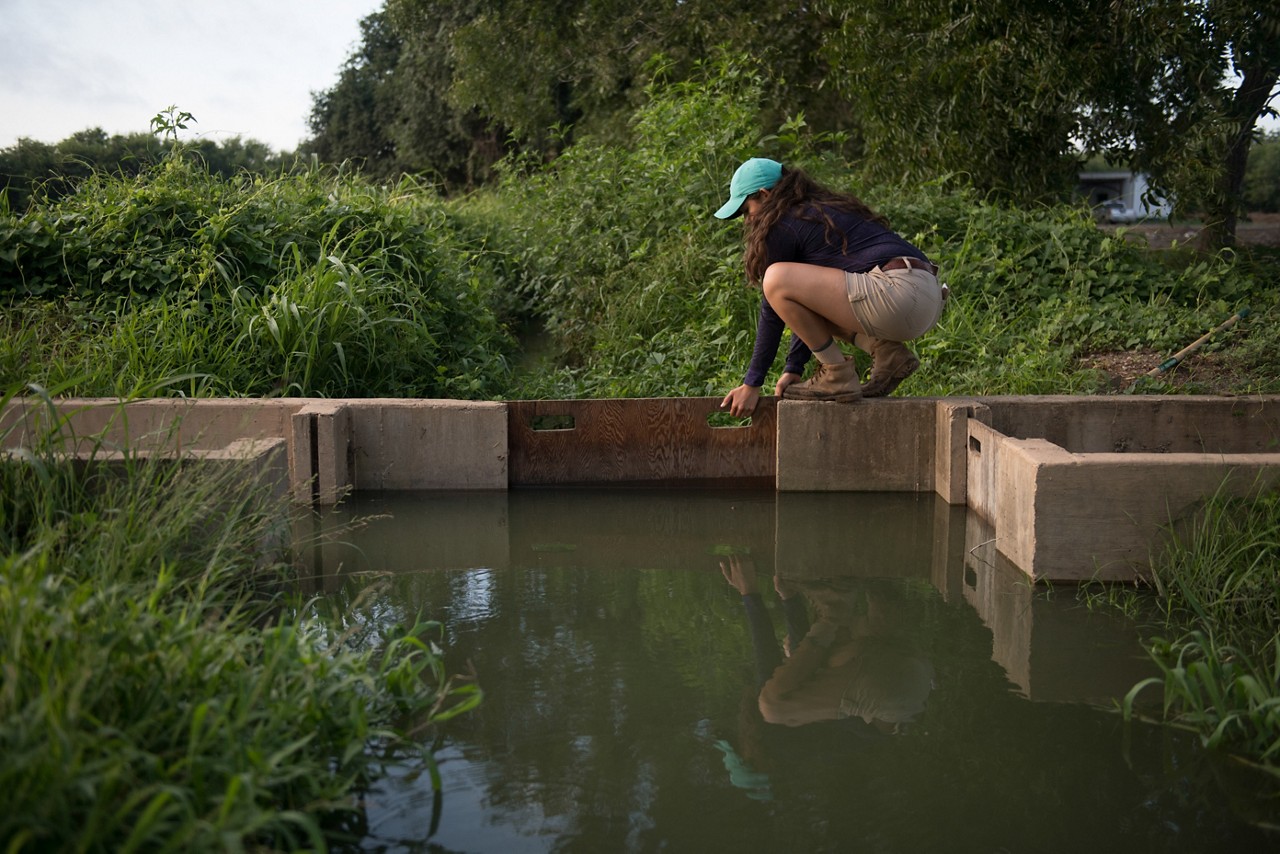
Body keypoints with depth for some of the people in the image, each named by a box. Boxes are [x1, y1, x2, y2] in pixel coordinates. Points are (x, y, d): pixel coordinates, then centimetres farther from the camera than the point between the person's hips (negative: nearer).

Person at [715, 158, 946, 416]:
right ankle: (890, 354, 10)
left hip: (898, 293, -10)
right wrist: (793, 369, 30)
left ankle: (837, 376, -4)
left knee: (777, 279, -13)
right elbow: (808, 305, 31)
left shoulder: (784, 225, 0)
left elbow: (772, 313, 3)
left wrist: (752, 383, 10)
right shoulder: (823, 212, 28)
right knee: (813, 307, 31)